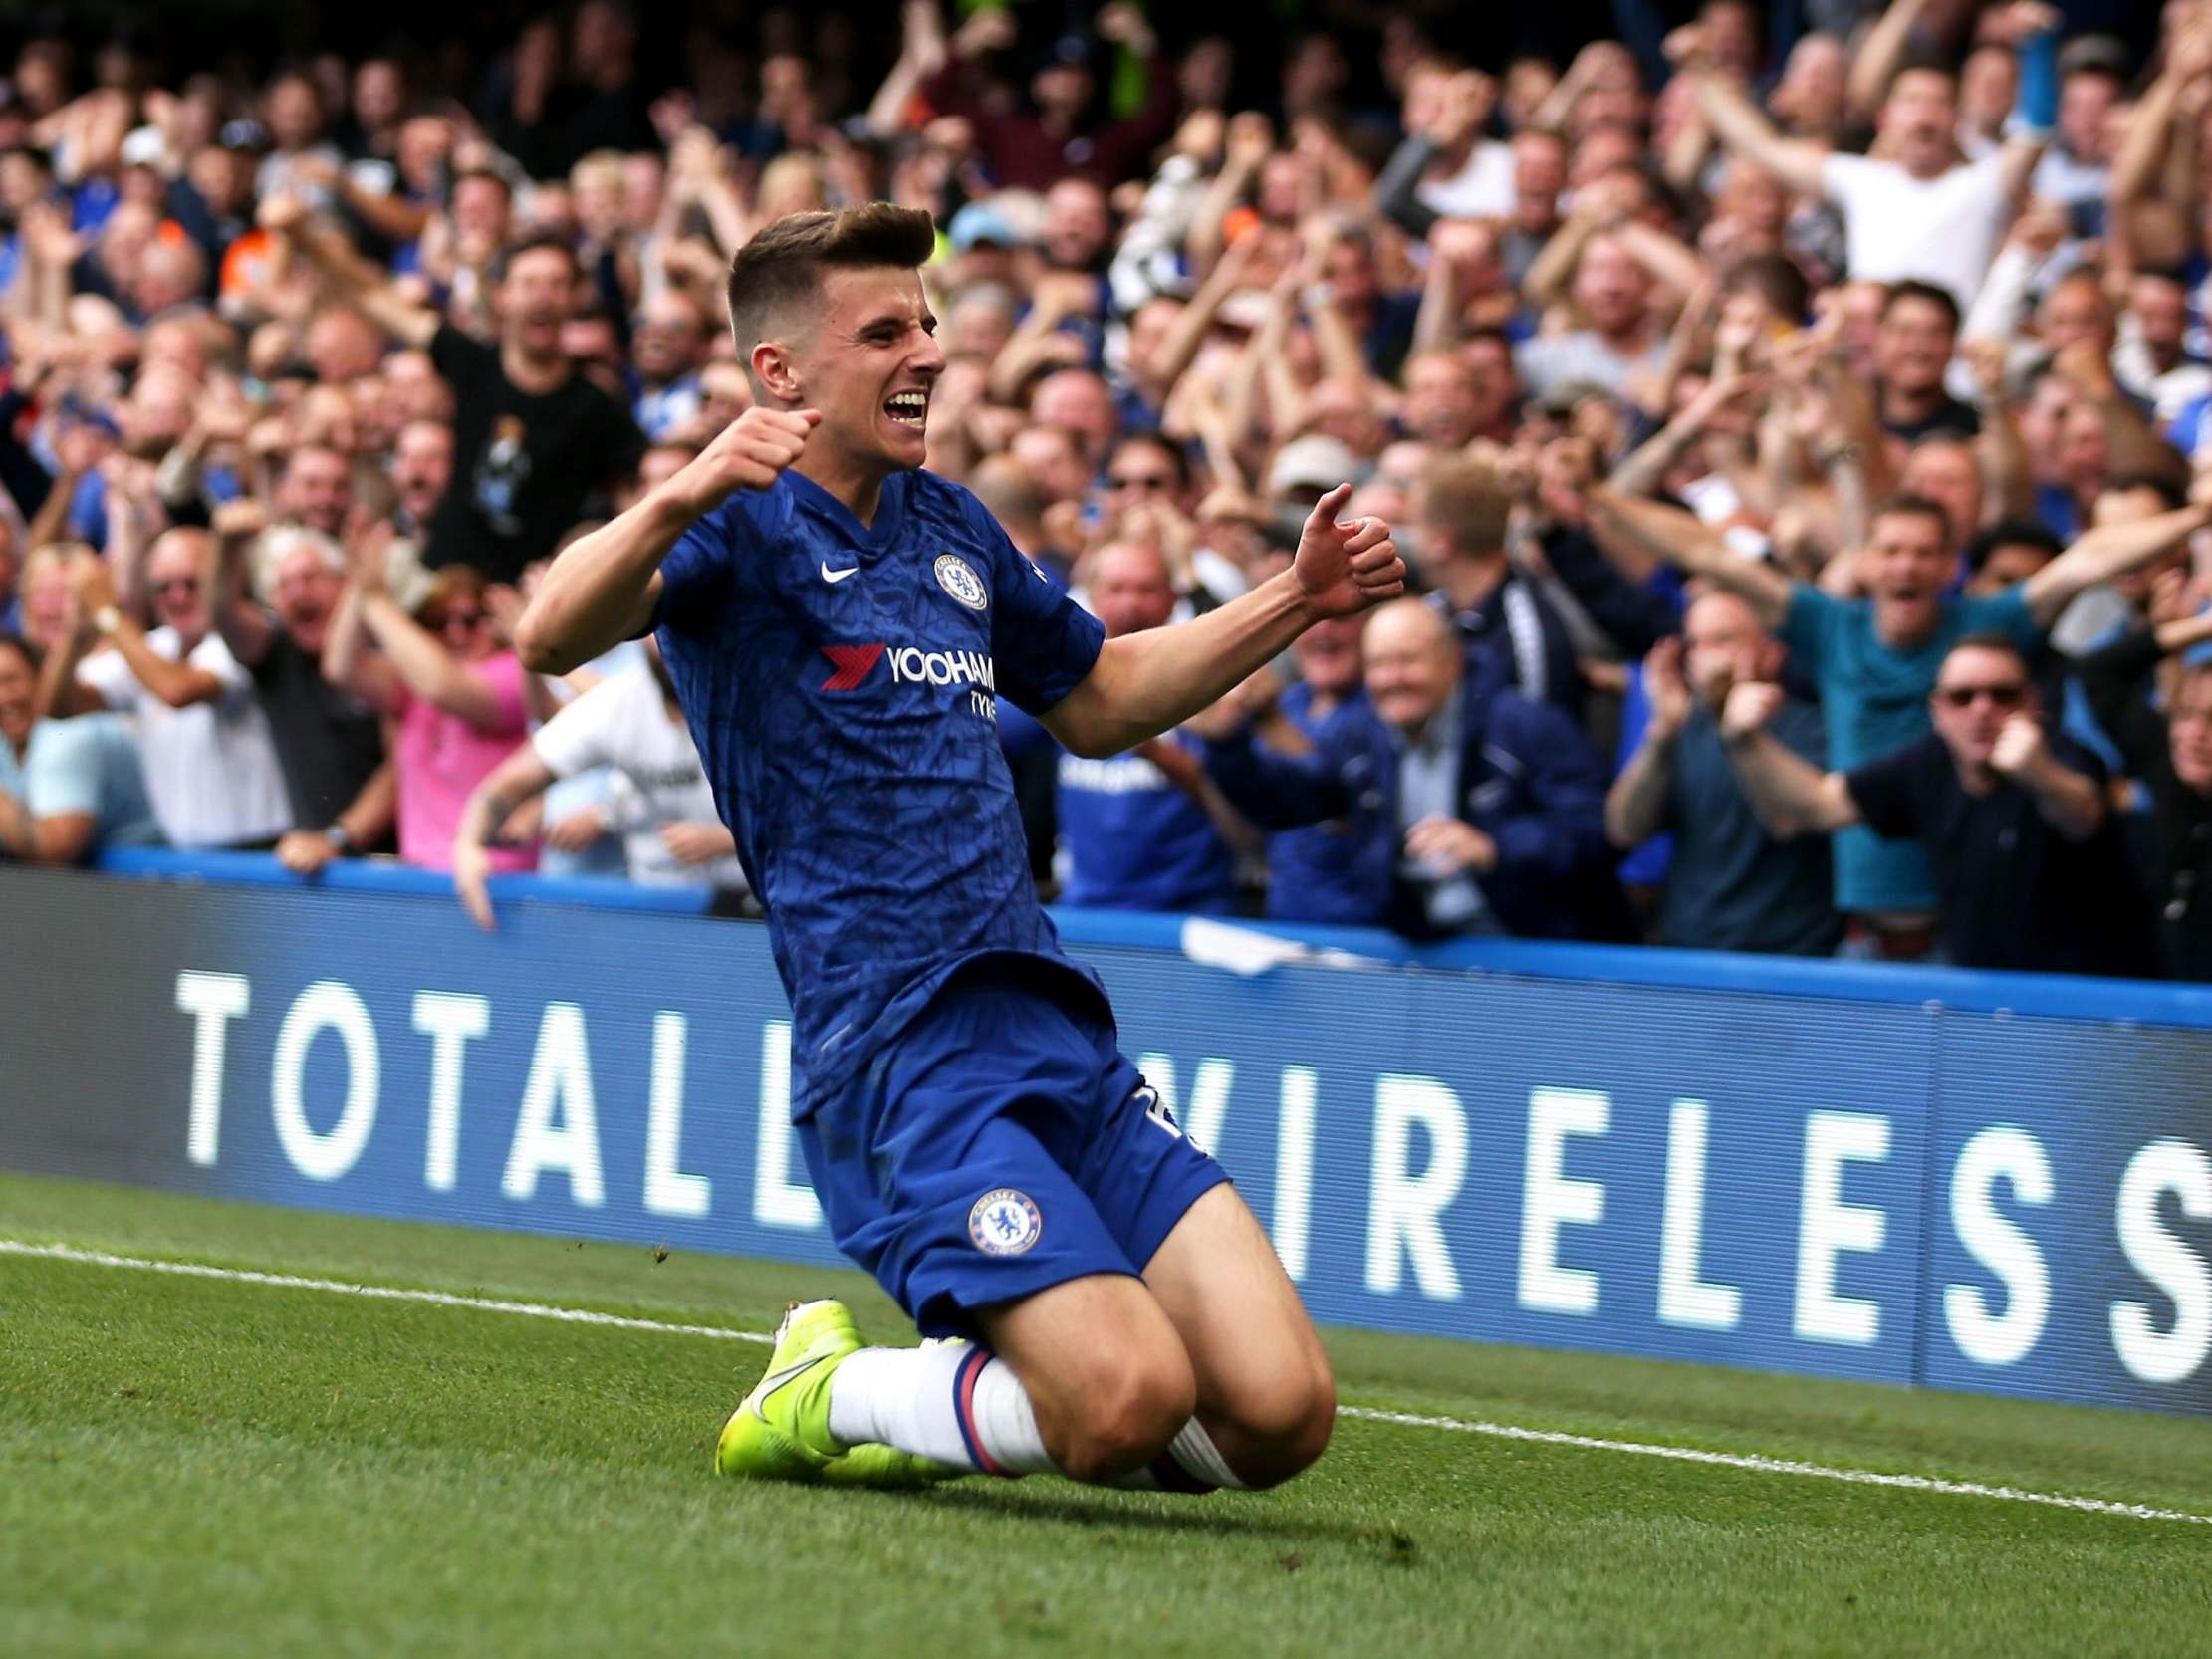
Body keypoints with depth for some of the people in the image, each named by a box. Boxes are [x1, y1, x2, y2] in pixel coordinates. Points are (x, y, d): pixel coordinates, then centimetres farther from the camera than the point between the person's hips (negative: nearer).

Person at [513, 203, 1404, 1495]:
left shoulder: (947, 525, 20)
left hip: (1052, 1016, 7)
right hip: (894, 1046, -7)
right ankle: (827, 1398, 3)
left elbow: (1098, 701, 37)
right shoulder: (744, 526, -3)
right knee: (1133, 1398, -24)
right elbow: (555, 639, -22)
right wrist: (678, 503, -40)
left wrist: (1298, 600, 26)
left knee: (1280, 1413, -7)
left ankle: (949, 1408, 18)